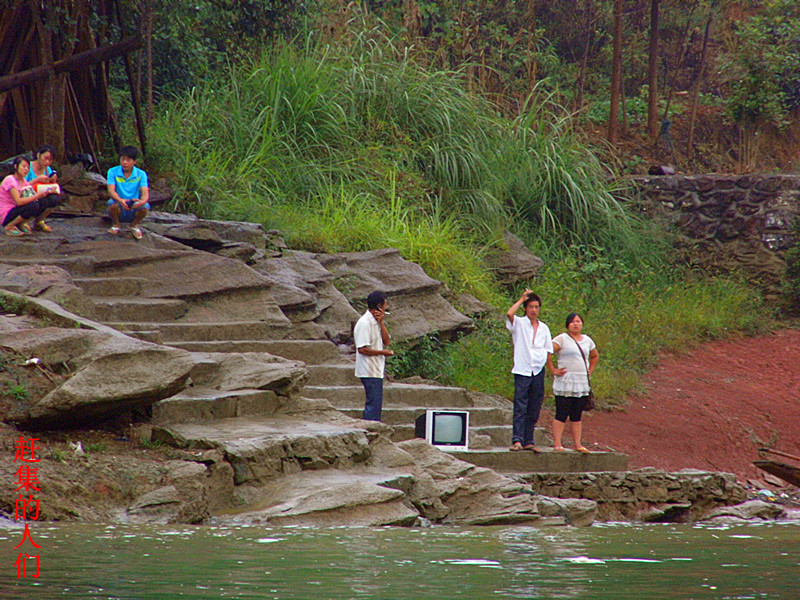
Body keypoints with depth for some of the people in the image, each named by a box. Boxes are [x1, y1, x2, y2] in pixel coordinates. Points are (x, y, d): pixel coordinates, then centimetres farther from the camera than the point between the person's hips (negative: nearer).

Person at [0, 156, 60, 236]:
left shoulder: (24, 181, 10)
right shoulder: (10, 180, -17)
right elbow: (18, 201, -27)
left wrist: (47, 192, -14)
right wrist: (38, 195, -28)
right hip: (7, 216, -8)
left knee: (53, 200, -4)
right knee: (33, 206, -38)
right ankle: (10, 227, -17)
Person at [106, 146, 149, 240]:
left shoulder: (141, 174, -3)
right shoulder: (113, 172, -6)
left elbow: (145, 193, -14)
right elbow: (111, 191, -18)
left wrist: (142, 201, -40)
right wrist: (121, 200, -40)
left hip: (134, 208, 1)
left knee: (145, 207, -31)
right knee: (112, 204, -35)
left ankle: (134, 225, 4)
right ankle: (115, 225, 1)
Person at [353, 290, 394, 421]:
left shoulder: (376, 322, 14)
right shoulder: (364, 323, -16)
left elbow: (386, 341, 6)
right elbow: (362, 349, -21)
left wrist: (381, 323, -4)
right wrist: (383, 352, -14)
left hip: (377, 371, 10)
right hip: (369, 372, -10)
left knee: (376, 404, 13)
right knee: (373, 403, -11)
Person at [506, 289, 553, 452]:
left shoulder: (544, 328, 15)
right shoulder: (519, 323, 1)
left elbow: (549, 350, 21)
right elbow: (509, 314, -21)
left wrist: (543, 363, 6)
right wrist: (522, 299, -9)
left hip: (538, 371, 4)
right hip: (522, 371, -4)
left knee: (534, 410, 4)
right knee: (520, 407, -12)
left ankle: (528, 441, 8)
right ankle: (517, 440, -17)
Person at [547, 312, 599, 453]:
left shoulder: (587, 340, 15)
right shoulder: (561, 339, -4)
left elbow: (595, 356, 32)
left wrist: (590, 370, 19)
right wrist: (552, 370, -14)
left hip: (582, 383, 6)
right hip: (565, 382, -5)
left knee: (576, 416, 8)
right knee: (562, 415, -7)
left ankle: (577, 444, 9)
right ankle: (557, 444, -7)